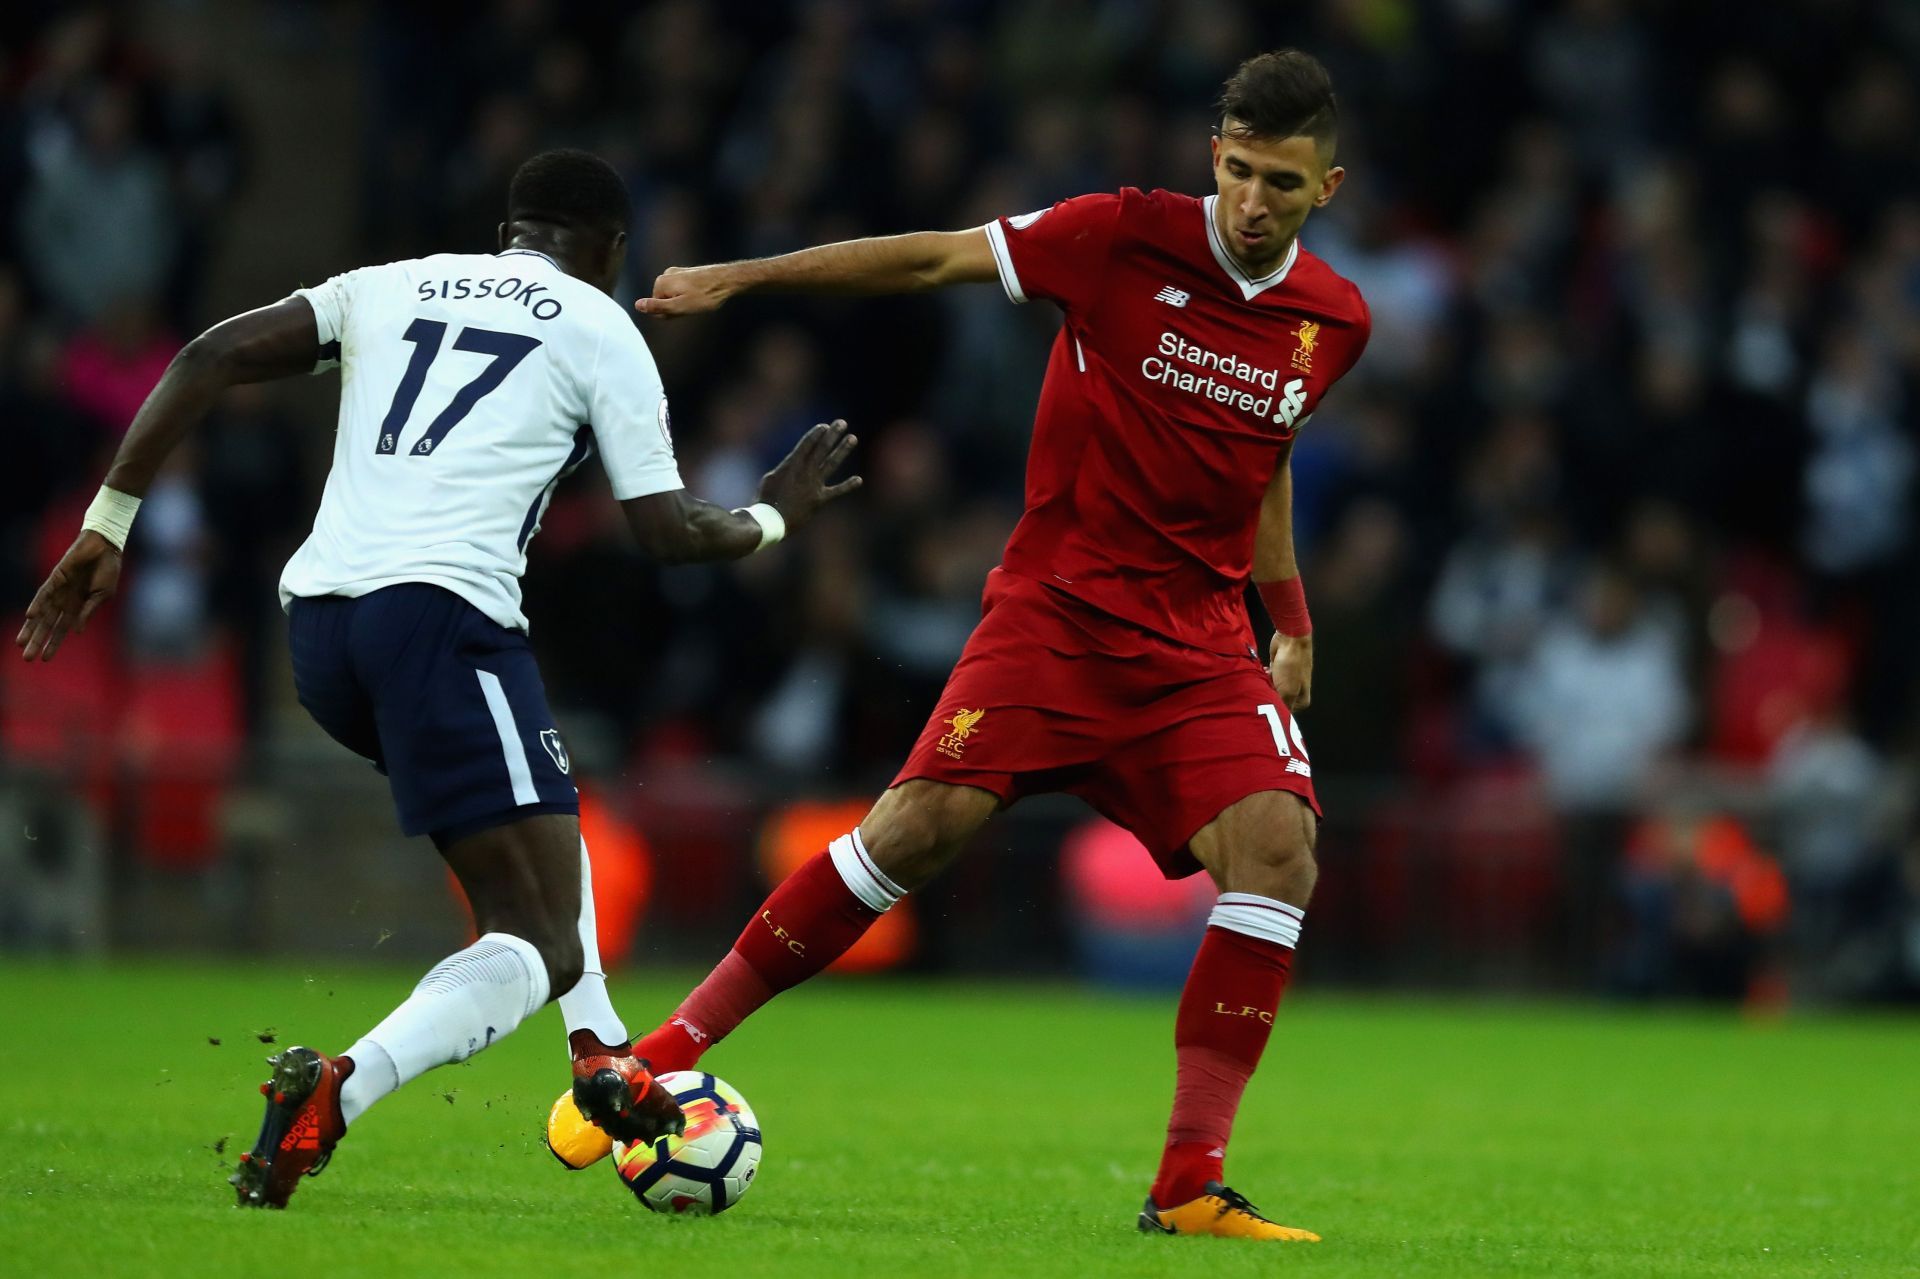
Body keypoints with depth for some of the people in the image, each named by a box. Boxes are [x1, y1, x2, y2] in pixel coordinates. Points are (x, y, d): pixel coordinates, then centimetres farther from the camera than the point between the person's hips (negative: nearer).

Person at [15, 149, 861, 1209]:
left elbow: (213, 358, 10)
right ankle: (339, 1090, -33)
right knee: (540, 947, -6)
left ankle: (602, 1058, 24)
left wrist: (108, 524, 12)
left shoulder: (391, 286, 23)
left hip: (316, 616, 6)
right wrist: (773, 518, 29)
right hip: (442, 612, -6)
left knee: (545, 806, 33)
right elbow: (667, 529, 8)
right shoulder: (601, 330, 12)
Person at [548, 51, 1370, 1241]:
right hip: (1056, 606, -3)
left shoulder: (1335, 321, 4)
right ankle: (665, 1054, -5)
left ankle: (1189, 1186, -13)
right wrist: (740, 277, -2)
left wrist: (1293, 621, 24)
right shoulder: (1127, 239, -9)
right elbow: (936, 257, -2)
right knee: (926, 820, -18)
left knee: (1277, 851, -18)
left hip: (1199, 641, 3)